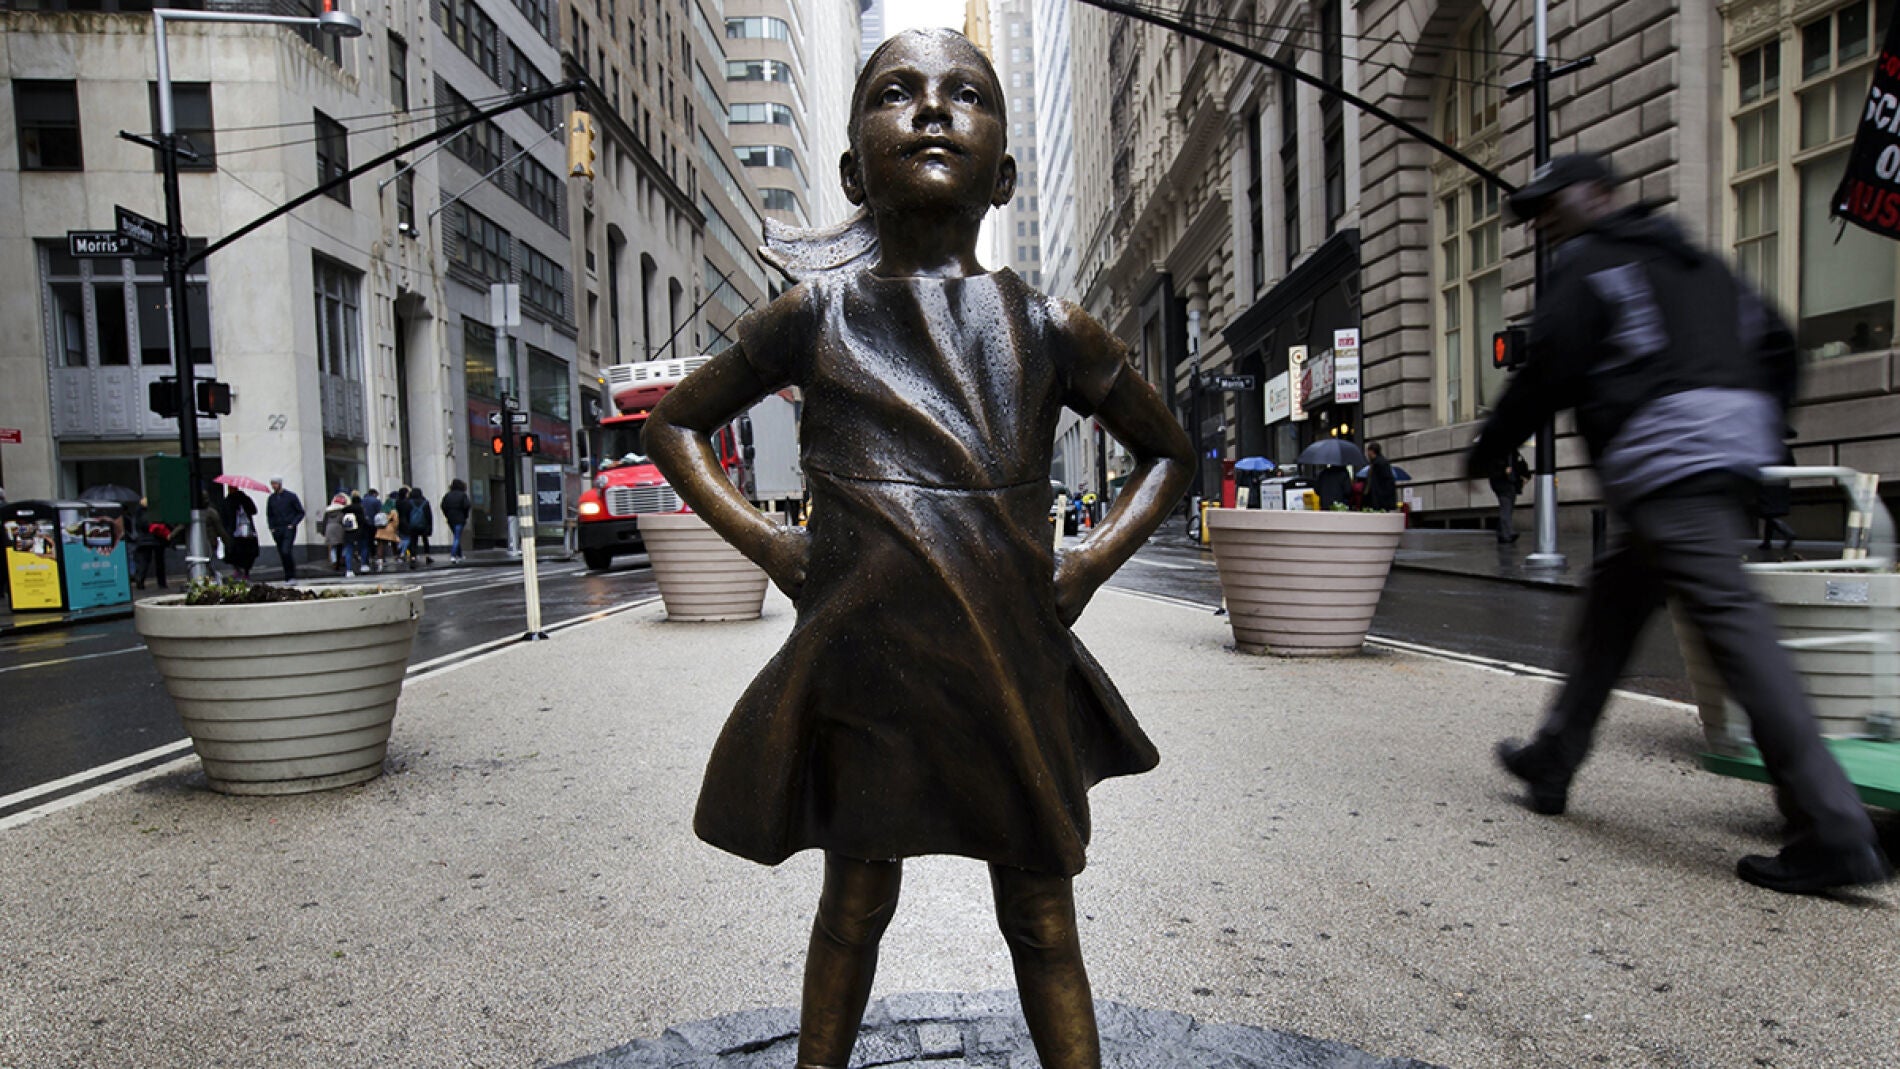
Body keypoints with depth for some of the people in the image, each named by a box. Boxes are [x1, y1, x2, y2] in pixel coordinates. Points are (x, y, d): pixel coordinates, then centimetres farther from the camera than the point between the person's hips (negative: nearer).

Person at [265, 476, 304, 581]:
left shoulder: (291, 496, 0)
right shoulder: (271, 499, 12)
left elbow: (301, 512, 1)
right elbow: (269, 515, 20)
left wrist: (293, 524, -10)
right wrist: (272, 528, 6)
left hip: (289, 529, -5)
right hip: (277, 531, 5)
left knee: (286, 552, -18)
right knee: (282, 555, 4)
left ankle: (292, 577, -12)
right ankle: (288, 578, 11)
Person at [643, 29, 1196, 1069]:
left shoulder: (1046, 327, 0)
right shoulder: (813, 315, -2)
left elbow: (1168, 451, 15)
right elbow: (673, 424, 12)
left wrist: (1092, 561, 0)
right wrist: (763, 541, -1)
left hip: (1015, 666, 1)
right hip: (862, 660, 0)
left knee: (1041, 920, 14)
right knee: (856, 902, 17)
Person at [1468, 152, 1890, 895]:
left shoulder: (1589, 264, 2)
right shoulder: (1691, 259, 26)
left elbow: (1548, 374, -6)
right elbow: (1774, 343, 22)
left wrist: (1487, 451, 4)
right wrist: (1759, 430, 26)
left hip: (1663, 459, -9)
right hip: (1730, 457, 10)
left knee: (1732, 623, -14)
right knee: (1613, 597, 16)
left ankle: (1834, 834, -17)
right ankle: (1552, 762, 25)